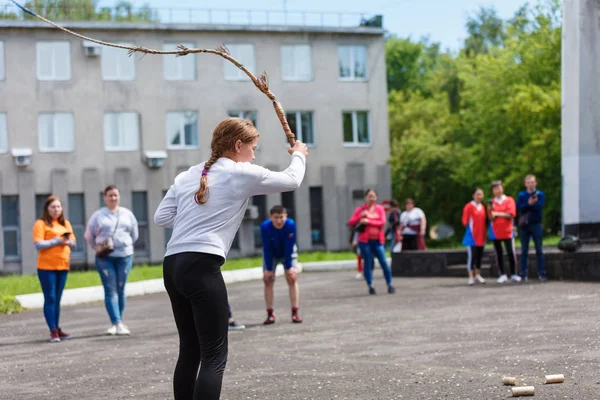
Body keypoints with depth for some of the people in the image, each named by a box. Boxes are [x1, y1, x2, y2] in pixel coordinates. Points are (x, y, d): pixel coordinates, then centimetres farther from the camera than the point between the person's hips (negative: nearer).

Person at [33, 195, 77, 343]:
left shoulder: (66, 224, 15)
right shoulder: (41, 224, -3)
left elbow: (74, 245, 14)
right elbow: (38, 245, -13)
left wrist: (68, 241, -8)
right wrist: (57, 240, -18)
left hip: (63, 266, 6)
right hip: (46, 267, -6)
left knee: (57, 299, 10)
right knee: (50, 299, -6)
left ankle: (57, 329, 15)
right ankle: (53, 331, -6)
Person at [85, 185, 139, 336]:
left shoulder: (127, 214, 9)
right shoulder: (98, 216, 2)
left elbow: (134, 234, 18)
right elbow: (89, 236, 11)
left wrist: (126, 245, 11)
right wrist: (98, 248, 7)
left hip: (124, 255, 2)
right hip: (105, 258, -2)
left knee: (120, 290, 4)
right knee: (110, 290, -9)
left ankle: (117, 323, 15)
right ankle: (117, 323, -13)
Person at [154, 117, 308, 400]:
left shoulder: (187, 176, 17)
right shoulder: (243, 174, 3)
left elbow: (161, 217, 12)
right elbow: (292, 180, 16)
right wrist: (298, 155, 36)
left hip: (172, 266, 7)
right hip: (202, 267, -7)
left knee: (190, 351, 15)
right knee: (214, 356, -6)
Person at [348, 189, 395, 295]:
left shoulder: (380, 208, 8)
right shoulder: (360, 209, 6)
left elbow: (382, 222, -5)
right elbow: (351, 223, 1)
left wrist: (368, 221, -14)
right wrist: (360, 216, -14)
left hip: (377, 240, 1)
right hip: (365, 240, -1)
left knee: (384, 262, -5)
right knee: (368, 263, 1)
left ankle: (390, 285, 4)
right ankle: (370, 287, 9)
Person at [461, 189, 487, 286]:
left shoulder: (483, 207, 12)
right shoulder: (469, 206, -8)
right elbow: (465, 221, -7)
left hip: (481, 236, 6)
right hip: (472, 236, -6)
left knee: (480, 255, 9)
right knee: (472, 255, -8)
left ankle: (478, 275, 19)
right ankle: (471, 277, -5)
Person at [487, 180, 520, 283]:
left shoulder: (509, 200, 2)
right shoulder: (492, 203, 8)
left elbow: (510, 214, -9)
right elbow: (491, 218, -1)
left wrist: (497, 214, -8)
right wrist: (490, 210, -19)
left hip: (507, 231, -2)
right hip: (495, 231, 2)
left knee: (511, 253, -4)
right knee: (498, 254, 3)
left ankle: (513, 275, 3)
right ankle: (502, 275, 9)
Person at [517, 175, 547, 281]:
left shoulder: (540, 194, 5)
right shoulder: (521, 195, 9)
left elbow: (539, 206, -12)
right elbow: (518, 207, -8)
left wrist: (528, 205, -12)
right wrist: (529, 204, -18)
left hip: (536, 224, -2)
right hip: (524, 225, 2)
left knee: (539, 250, -2)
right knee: (524, 251, 4)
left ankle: (541, 274, -2)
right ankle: (523, 274, 6)